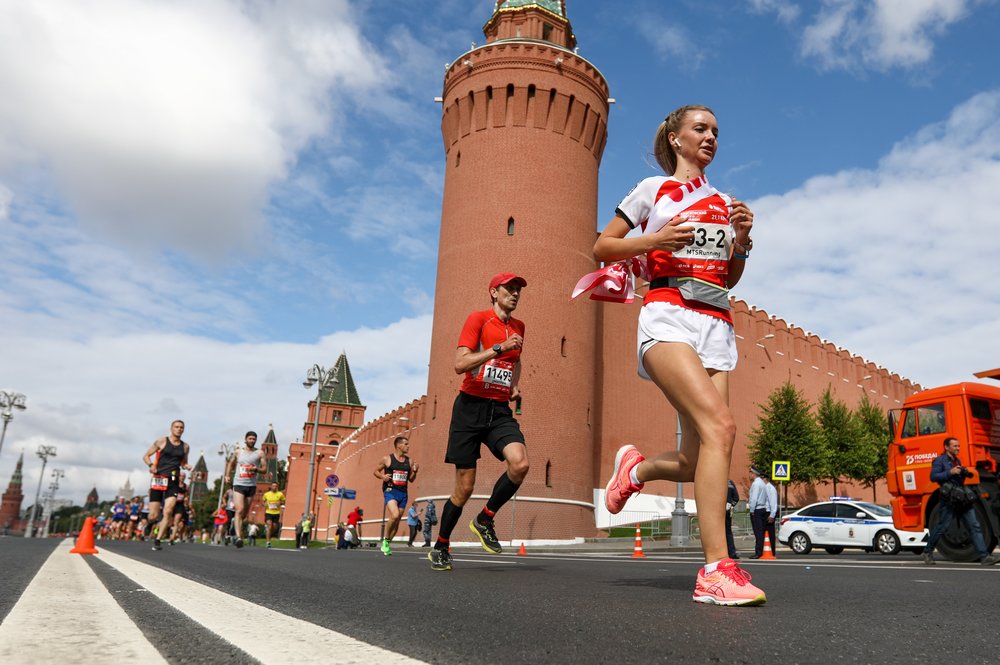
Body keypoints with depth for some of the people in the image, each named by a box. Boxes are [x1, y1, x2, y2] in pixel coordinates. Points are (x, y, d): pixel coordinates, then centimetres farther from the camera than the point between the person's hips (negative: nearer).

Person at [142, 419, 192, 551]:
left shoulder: (185, 447, 12)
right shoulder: (162, 441, 3)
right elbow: (146, 456, 7)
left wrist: (186, 466, 2)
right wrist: (151, 465, -12)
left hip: (173, 481, 2)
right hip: (158, 479, -2)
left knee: (168, 512, -15)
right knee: (153, 515, -3)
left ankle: (157, 540, -4)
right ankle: (150, 524, 34)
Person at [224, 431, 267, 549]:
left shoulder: (259, 453, 3)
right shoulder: (238, 452, 7)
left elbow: (265, 469, 2)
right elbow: (230, 463, 23)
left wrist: (256, 469, -18)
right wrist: (227, 475, 10)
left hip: (251, 486, 2)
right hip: (238, 484, -2)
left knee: (245, 512, 12)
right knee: (239, 510, -17)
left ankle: (235, 522, 44)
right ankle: (238, 537, -24)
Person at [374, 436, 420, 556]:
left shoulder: (409, 461, 10)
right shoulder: (387, 459, -1)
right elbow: (376, 471, 8)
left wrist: (415, 471, -3)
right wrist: (382, 476, -12)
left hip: (403, 493, 5)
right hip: (390, 491, -5)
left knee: (396, 521, 7)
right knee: (395, 515, -25)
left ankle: (387, 544, 24)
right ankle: (385, 540, -4)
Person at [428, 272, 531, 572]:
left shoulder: (518, 327, 14)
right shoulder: (478, 319, -3)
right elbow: (460, 364, -15)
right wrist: (499, 347, -20)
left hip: (500, 410, 4)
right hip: (470, 406, -4)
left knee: (520, 463, -22)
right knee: (464, 488, 0)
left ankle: (485, 519, 3)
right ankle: (440, 547, 22)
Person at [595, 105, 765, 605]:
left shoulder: (724, 203, 23)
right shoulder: (654, 189, 11)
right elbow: (602, 248, 8)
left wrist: (741, 242, 6)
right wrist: (654, 240, -8)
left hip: (717, 325, 5)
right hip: (668, 316, -5)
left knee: (696, 461, -5)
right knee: (720, 426, -27)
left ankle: (636, 468, 28)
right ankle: (715, 568, -26)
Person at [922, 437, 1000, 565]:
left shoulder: (957, 461, 21)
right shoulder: (940, 460, -3)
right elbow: (933, 477, -13)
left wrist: (965, 474, 10)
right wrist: (950, 472, -18)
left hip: (962, 499, 8)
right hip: (949, 500, -8)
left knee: (975, 526, -1)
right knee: (942, 527, -3)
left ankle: (984, 556, -4)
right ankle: (927, 552, 10)